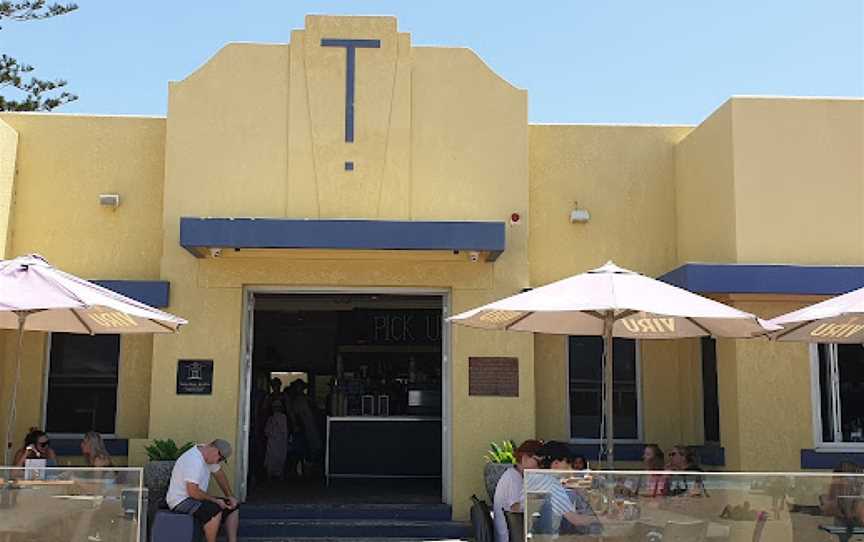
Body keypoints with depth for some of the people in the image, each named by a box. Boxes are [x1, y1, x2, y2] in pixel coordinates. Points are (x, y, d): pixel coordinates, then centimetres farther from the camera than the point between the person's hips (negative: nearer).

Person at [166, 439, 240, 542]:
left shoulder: (207, 454, 2)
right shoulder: (194, 461, -28)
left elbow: (219, 474, 15)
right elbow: (193, 492, -31)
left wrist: (230, 496, 8)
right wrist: (215, 501, -20)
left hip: (197, 498, 10)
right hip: (180, 501, -10)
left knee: (234, 507, 5)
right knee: (215, 511, -33)